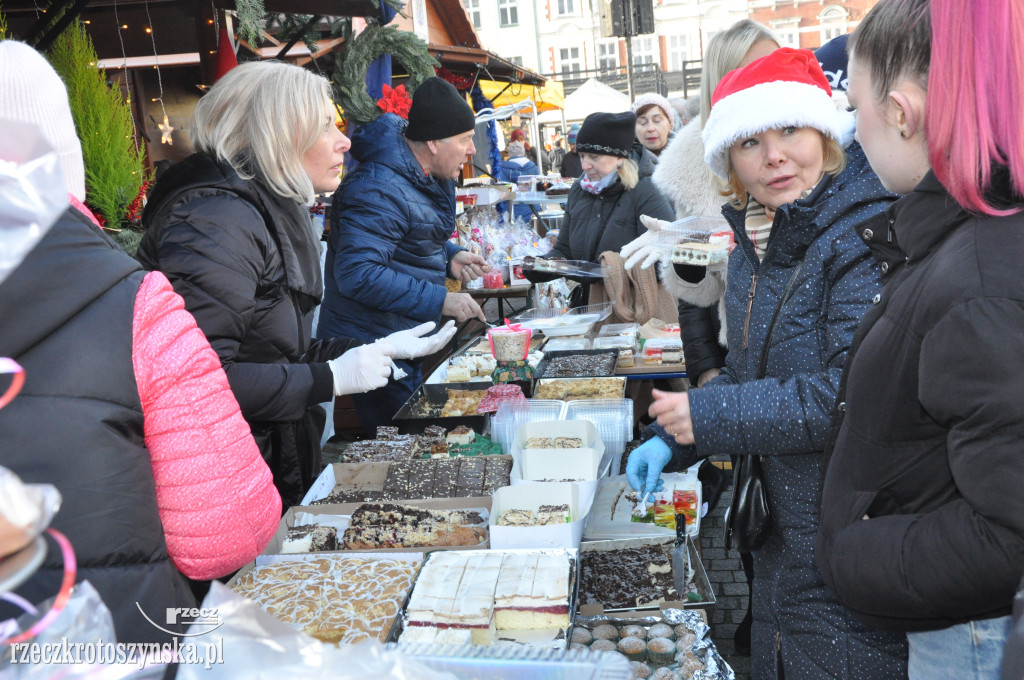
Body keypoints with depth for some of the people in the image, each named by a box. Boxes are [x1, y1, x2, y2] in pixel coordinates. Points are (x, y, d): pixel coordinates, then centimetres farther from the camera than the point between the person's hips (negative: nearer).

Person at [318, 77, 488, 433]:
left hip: (411, 344, 10)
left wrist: (450, 256, 2)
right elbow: (358, 274, -31)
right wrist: (440, 300, -28)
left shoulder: (430, 177, 9)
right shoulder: (380, 189, -24)